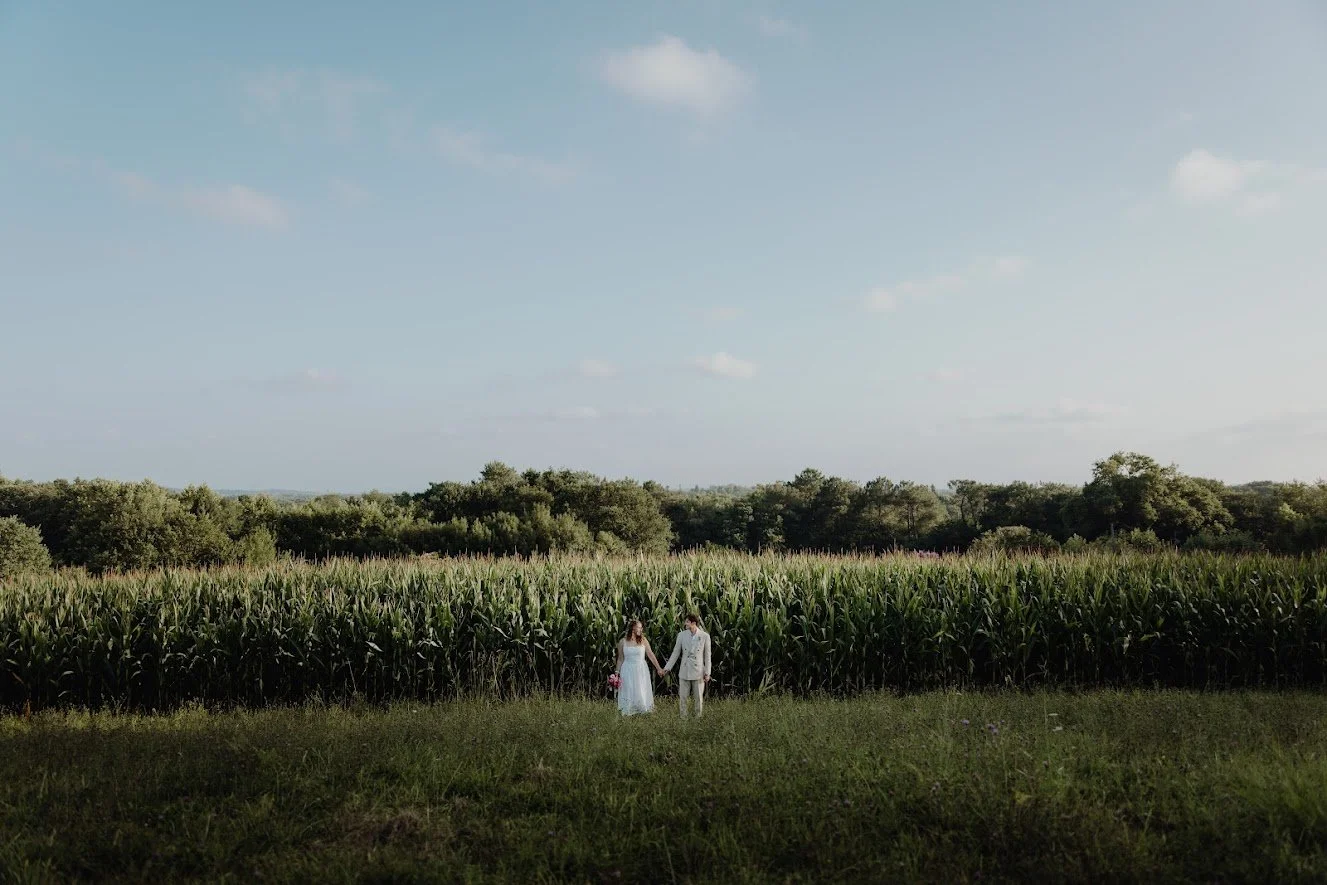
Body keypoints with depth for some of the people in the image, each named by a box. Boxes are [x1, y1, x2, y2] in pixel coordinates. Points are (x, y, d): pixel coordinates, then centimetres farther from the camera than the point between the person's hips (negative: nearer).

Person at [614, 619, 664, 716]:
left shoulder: (643, 640, -1)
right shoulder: (623, 642, -2)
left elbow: (651, 655, -1)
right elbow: (620, 659, 6)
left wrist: (659, 669, -2)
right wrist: (617, 672, 5)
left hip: (641, 670, 0)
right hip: (628, 671, 0)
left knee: (642, 692, 3)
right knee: (629, 693, 5)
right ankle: (628, 714, 11)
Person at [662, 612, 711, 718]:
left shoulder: (705, 636, -5)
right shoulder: (682, 635, -1)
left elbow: (707, 655, -1)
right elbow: (675, 653, 5)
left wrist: (707, 672, -4)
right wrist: (667, 668, 2)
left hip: (698, 672, -2)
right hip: (684, 671, 2)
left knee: (699, 698, 6)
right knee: (682, 697, 4)